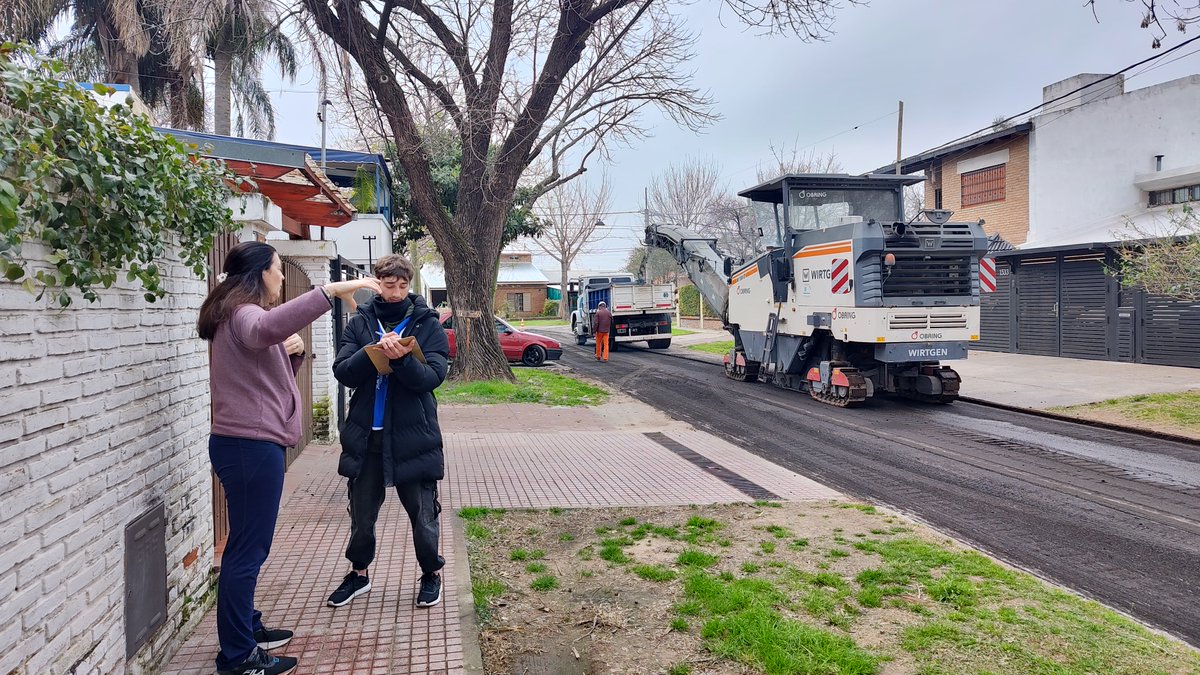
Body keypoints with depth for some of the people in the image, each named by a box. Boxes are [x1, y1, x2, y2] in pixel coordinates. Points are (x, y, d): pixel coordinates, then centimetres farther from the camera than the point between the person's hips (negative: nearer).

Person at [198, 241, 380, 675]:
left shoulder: (242, 316, 19)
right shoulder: (242, 314, -14)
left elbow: (273, 374, 24)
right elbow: (266, 328, -40)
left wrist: (293, 352, 2)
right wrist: (331, 292, -46)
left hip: (248, 444, 11)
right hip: (251, 446, -11)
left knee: (247, 545, 18)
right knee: (248, 549, -4)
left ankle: (246, 628, 31)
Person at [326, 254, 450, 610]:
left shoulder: (428, 325, -1)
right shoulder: (360, 323, 4)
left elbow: (432, 376, -11)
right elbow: (343, 372, -6)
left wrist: (401, 358, -28)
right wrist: (375, 351, -22)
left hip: (413, 436, -2)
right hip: (366, 436, 2)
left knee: (423, 514, 7)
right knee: (361, 514, 15)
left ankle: (431, 574, 29)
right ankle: (359, 573, 37)